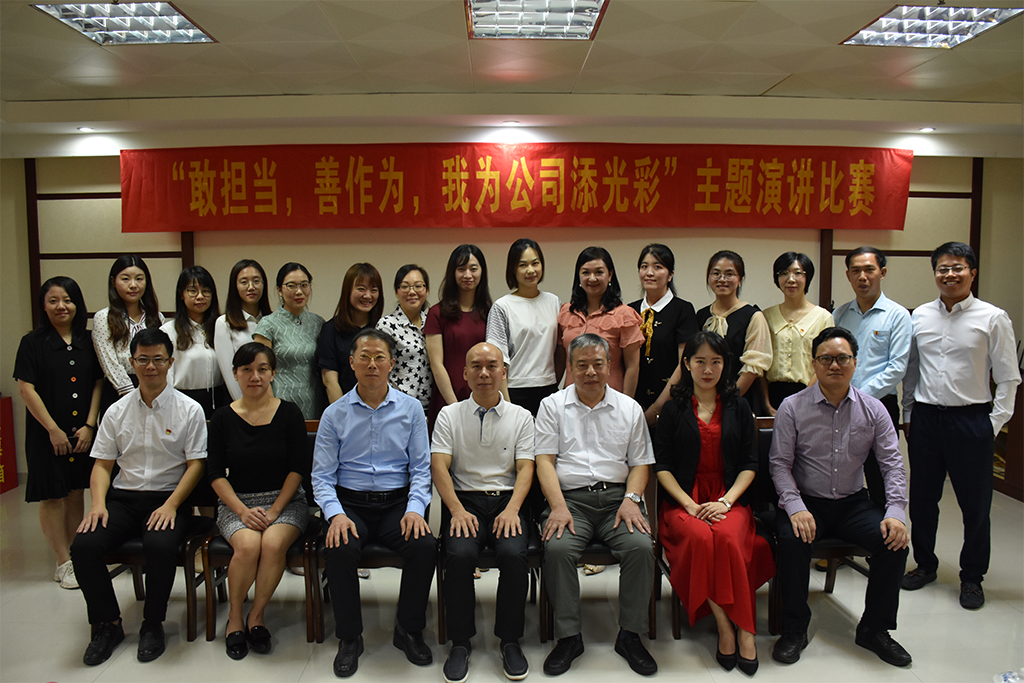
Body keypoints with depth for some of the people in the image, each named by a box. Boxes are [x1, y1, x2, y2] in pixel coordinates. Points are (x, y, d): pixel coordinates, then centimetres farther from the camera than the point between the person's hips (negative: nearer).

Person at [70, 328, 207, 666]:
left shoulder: (189, 410, 0)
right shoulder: (117, 412, 10)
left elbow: (195, 464, -4)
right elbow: (102, 463, 11)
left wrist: (170, 505, -16)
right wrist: (98, 503, -8)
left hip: (169, 497, -3)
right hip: (124, 496, 4)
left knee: (160, 545, -33)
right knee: (84, 545, -22)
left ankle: (153, 624, -7)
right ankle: (108, 625, 0)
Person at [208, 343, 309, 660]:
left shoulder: (289, 413, 1)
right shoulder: (223, 418, 4)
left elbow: (299, 467, -2)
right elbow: (216, 473, 1)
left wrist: (274, 509, -11)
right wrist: (243, 511, -12)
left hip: (285, 500, 0)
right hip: (237, 502, 1)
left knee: (273, 544, -30)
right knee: (247, 545, -29)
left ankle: (257, 616, -6)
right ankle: (235, 616, -3)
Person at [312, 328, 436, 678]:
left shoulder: (411, 409, 6)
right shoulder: (335, 414, 4)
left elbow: (421, 469, 4)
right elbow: (322, 476, 2)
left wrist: (415, 509, -13)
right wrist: (336, 514, -15)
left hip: (397, 502, 1)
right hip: (350, 503, 0)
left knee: (424, 545, -27)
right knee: (339, 550, -30)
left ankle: (409, 630, -1)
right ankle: (349, 638, -5)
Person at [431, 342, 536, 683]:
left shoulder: (521, 416, 11)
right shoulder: (449, 415, 9)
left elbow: (525, 468, 3)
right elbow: (439, 466, 0)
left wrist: (511, 509, -14)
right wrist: (457, 510, -15)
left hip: (507, 500, 1)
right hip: (464, 500, 0)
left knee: (514, 553, -28)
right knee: (460, 553, -29)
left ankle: (510, 640, -6)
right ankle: (460, 642, -8)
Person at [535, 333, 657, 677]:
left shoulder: (629, 408, 16)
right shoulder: (552, 405, 11)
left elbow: (640, 463, 14)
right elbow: (545, 460, 2)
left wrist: (630, 499, -5)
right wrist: (558, 507, -12)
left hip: (616, 497, 1)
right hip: (569, 498, -1)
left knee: (641, 546, -25)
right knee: (557, 548, -29)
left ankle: (630, 635, -7)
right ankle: (568, 636, -12)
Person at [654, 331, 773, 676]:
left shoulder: (738, 407, 13)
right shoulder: (673, 409, 8)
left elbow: (750, 465, 8)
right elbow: (662, 466, 3)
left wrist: (725, 502, -8)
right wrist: (690, 505, -10)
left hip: (729, 498, 1)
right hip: (683, 500, 0)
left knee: (727, 537, -31)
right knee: (700, 538, -32)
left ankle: (743, 629, -21)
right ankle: (726, 626, -20)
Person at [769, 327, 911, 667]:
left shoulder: (873, 409, 2)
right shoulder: (792, 407, -5)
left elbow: (893, 464, 0)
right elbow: (780, 464, -8)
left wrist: (896, 512, -14)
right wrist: (795, 508, -21)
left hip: (853, 502, 3)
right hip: (806, 502, -3)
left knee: (895, 542, -20)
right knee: (792, 540, -31)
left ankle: (874, 629, 3)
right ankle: (794, 629, -8)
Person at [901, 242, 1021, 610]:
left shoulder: (993, 318, -4)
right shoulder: (920, 316, 5)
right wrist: (908, 414, 9)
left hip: (971, 418, -3)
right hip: (925, 417, 3)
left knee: (975, 503, 8)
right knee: (922, 498, 13)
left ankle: (972, 576, 26)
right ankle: (925, 564, 32)